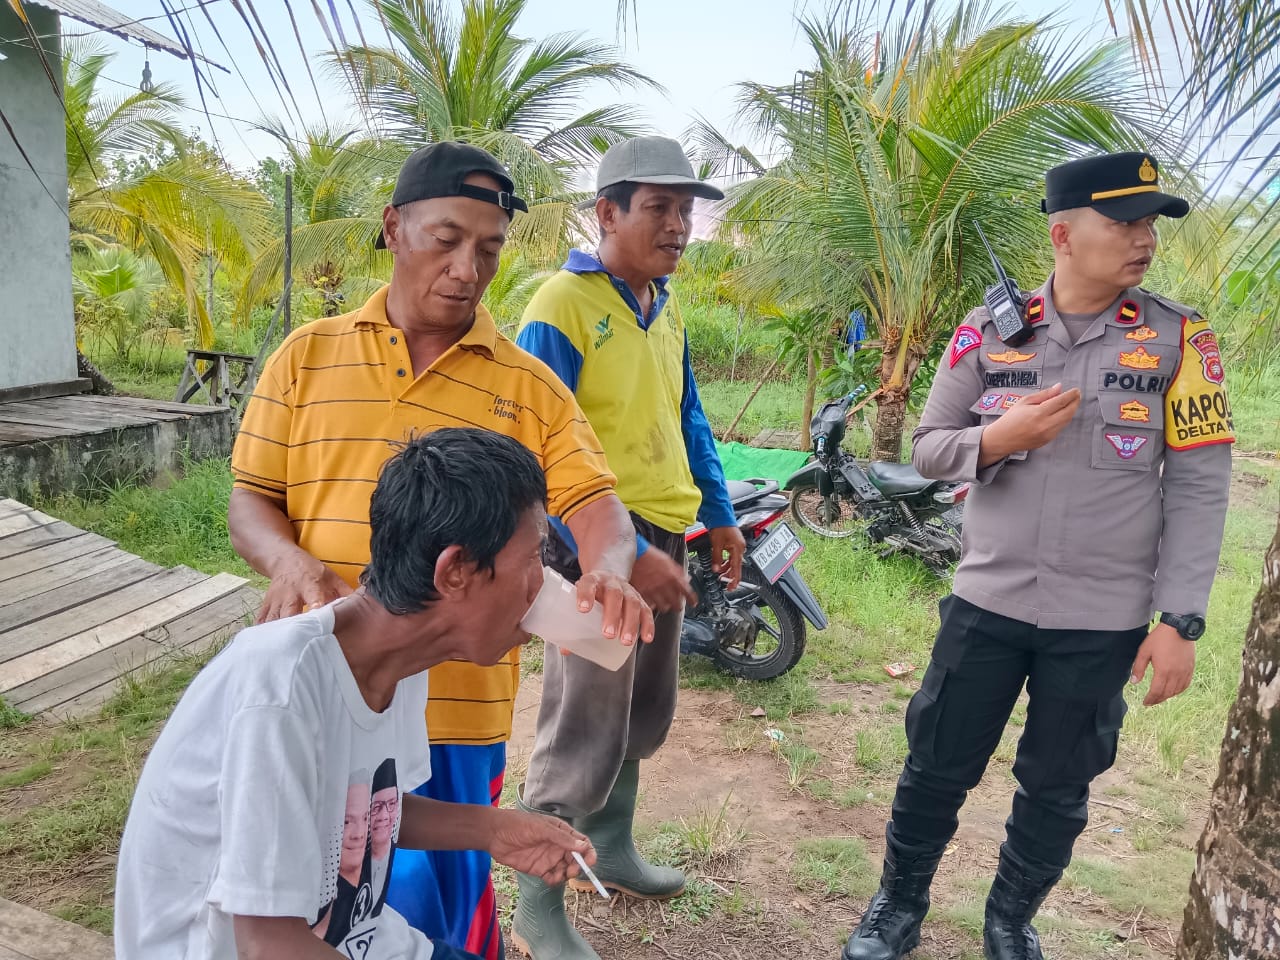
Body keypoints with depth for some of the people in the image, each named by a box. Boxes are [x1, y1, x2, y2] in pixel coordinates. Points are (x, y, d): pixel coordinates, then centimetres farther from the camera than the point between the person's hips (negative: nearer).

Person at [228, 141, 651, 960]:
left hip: (457, 709, -1)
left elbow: (592, 496, -5)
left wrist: (608, 569, -27)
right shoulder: (309, 357, 6)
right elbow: (251, 500, 7)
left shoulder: (529, 386, 4)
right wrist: (290, 560, -15)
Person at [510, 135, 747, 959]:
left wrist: (720, 514, 17)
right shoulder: (561, 306, -15)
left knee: (642, 721, 20)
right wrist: (624, 553, -24)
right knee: (583, 739, -2)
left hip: (666, 539, 8)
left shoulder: (666, 308, 10)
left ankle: (611, 849, 41)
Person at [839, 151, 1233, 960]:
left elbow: (1199, 488, -5)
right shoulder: (991, 329, -2)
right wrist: (997, 439, -19)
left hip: (1105, 620, 0)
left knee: (1057, 790, 15)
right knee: (936, 769, 12)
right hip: (987, 603, 1)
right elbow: (928, 447, 2)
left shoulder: (1179, 338, -5)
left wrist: (1181, 620, -9)